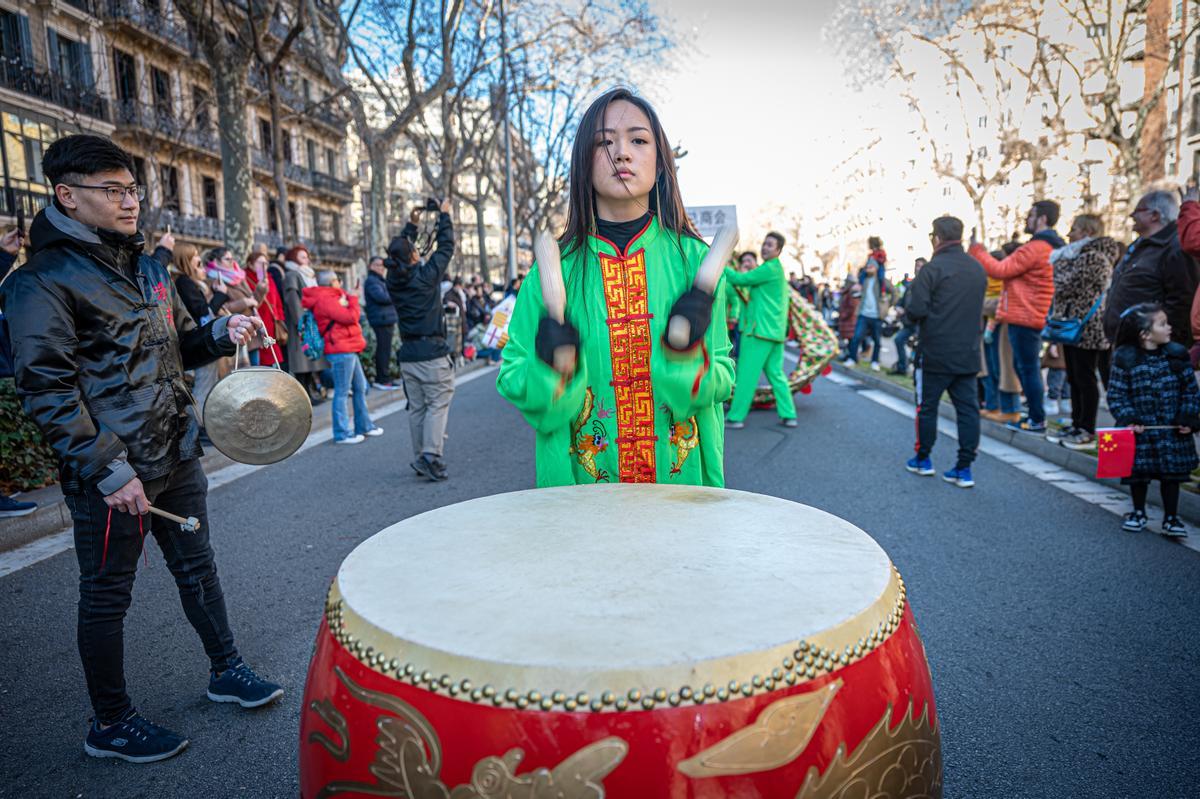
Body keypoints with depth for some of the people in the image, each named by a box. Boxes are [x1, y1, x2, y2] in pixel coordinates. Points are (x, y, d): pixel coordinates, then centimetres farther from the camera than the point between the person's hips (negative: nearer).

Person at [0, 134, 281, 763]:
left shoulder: (147, 269, 12)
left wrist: (219, 334, -1)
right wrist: (110, 472, -21)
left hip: (177, 457, 7)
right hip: (112, 477, -7)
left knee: (197, 567, 18)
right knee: (107, 596, 8)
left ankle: (226, 670, 35)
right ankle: (110, 724, 25)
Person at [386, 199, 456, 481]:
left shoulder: (393, 279, 5)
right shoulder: (426, 275, -9)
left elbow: (400, 249, 24)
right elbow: (446, 247, 3)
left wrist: (411, 225, 31)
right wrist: (444, 215, 15)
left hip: (408, 353, 6)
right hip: (433, 352, -6)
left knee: (416, 408, 10)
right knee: (437, 405, -3)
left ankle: (420, 458, 14)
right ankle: (431, 456, -14)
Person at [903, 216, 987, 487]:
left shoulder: (932, 268, -13)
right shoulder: (978, 269, 10)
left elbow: (916, 310, -18)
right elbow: (978, 309, 18)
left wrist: (907, 311, 3)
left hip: (935, 354, -5)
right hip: (969, 354, 5)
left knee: (927, 407, 9)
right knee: (968, 409, 6)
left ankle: (923, 459, 21)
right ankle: (964, 469, 7)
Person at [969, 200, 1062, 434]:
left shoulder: (1035, 248, -16)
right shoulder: (1055, 247, 16)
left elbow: (1000, 270, -16)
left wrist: (976, 248, -8)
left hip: (1024, 318, -10)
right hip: (1036, 316, 10)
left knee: (1028, 369, -5)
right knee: (1024, 367, 17)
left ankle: (1037, 421, 0)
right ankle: (1035, 415, 22)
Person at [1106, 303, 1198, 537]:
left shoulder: (1177, 355, -3)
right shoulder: (1125, 359, -11)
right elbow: (1116, 395, -7)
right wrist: (1128, 419, -16)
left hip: (1172, 430, 2)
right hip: (1140, 430, -2)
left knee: (1172, 474, 6)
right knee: (1138, 472, 10)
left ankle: (1171, 518, 21)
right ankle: (1139, 513, 29)